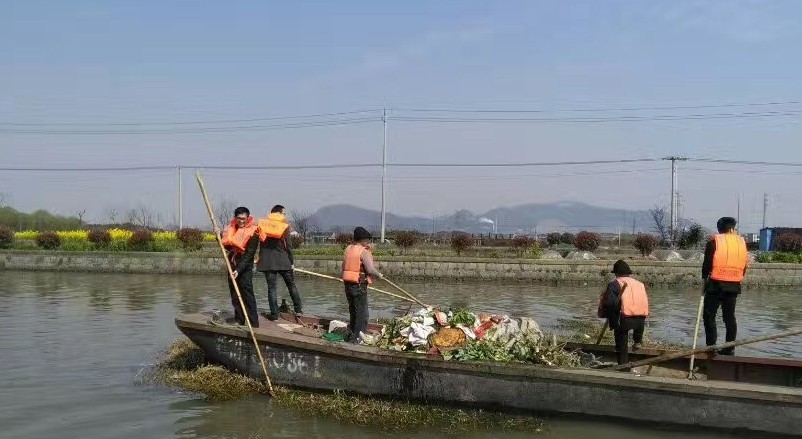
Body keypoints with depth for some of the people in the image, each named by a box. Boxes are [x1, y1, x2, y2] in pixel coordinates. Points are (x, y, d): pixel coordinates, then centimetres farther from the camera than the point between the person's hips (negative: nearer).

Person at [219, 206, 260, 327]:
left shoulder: (252, 232, -12)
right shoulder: (231, 228, 8)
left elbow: (249, 255, -16)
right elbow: (226, 245, 19)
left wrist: (239, 270, -24)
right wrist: (219, 236, 1)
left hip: (245, 267, -7)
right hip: (232, 266, 7)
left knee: (248, 296, -10)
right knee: (235, 297, 11)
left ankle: (254, 324, -10)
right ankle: (239, 321, 20)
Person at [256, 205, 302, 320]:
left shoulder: (262, 224, 3)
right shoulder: (284, 226, -4)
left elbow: (261, 241, 6)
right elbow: (288, 246, -3)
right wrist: (292, 261, 4)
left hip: (267, 261, 1)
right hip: (283, 261, -1)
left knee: (271, 287, 3)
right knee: (291, 285, 13)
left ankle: (274, 313, 1)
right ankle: (298, 309, 16)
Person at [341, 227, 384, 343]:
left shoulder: (348, 249, 9)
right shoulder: (364, 252, -15)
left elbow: (344, 267, 16)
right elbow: (371, 270, -25)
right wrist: (379, 275, -7)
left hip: (348, 284, 8)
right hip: (359, 286, -8)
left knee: (353, 311, 21)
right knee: (362, 313, 3)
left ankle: (351, 335, 29)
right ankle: (357, 337, 4)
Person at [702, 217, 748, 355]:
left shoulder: (714, 241, -4)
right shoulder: (741, 242, 8)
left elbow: (707, 263, -5)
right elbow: (744, 265, 11)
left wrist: (704, 278, 9)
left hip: (716, 284, -4)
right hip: (734, 285, 4)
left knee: (709, 315, 3)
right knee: (729, 317, 12)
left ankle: (711, 347, -3)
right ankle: (730, 348, 13)